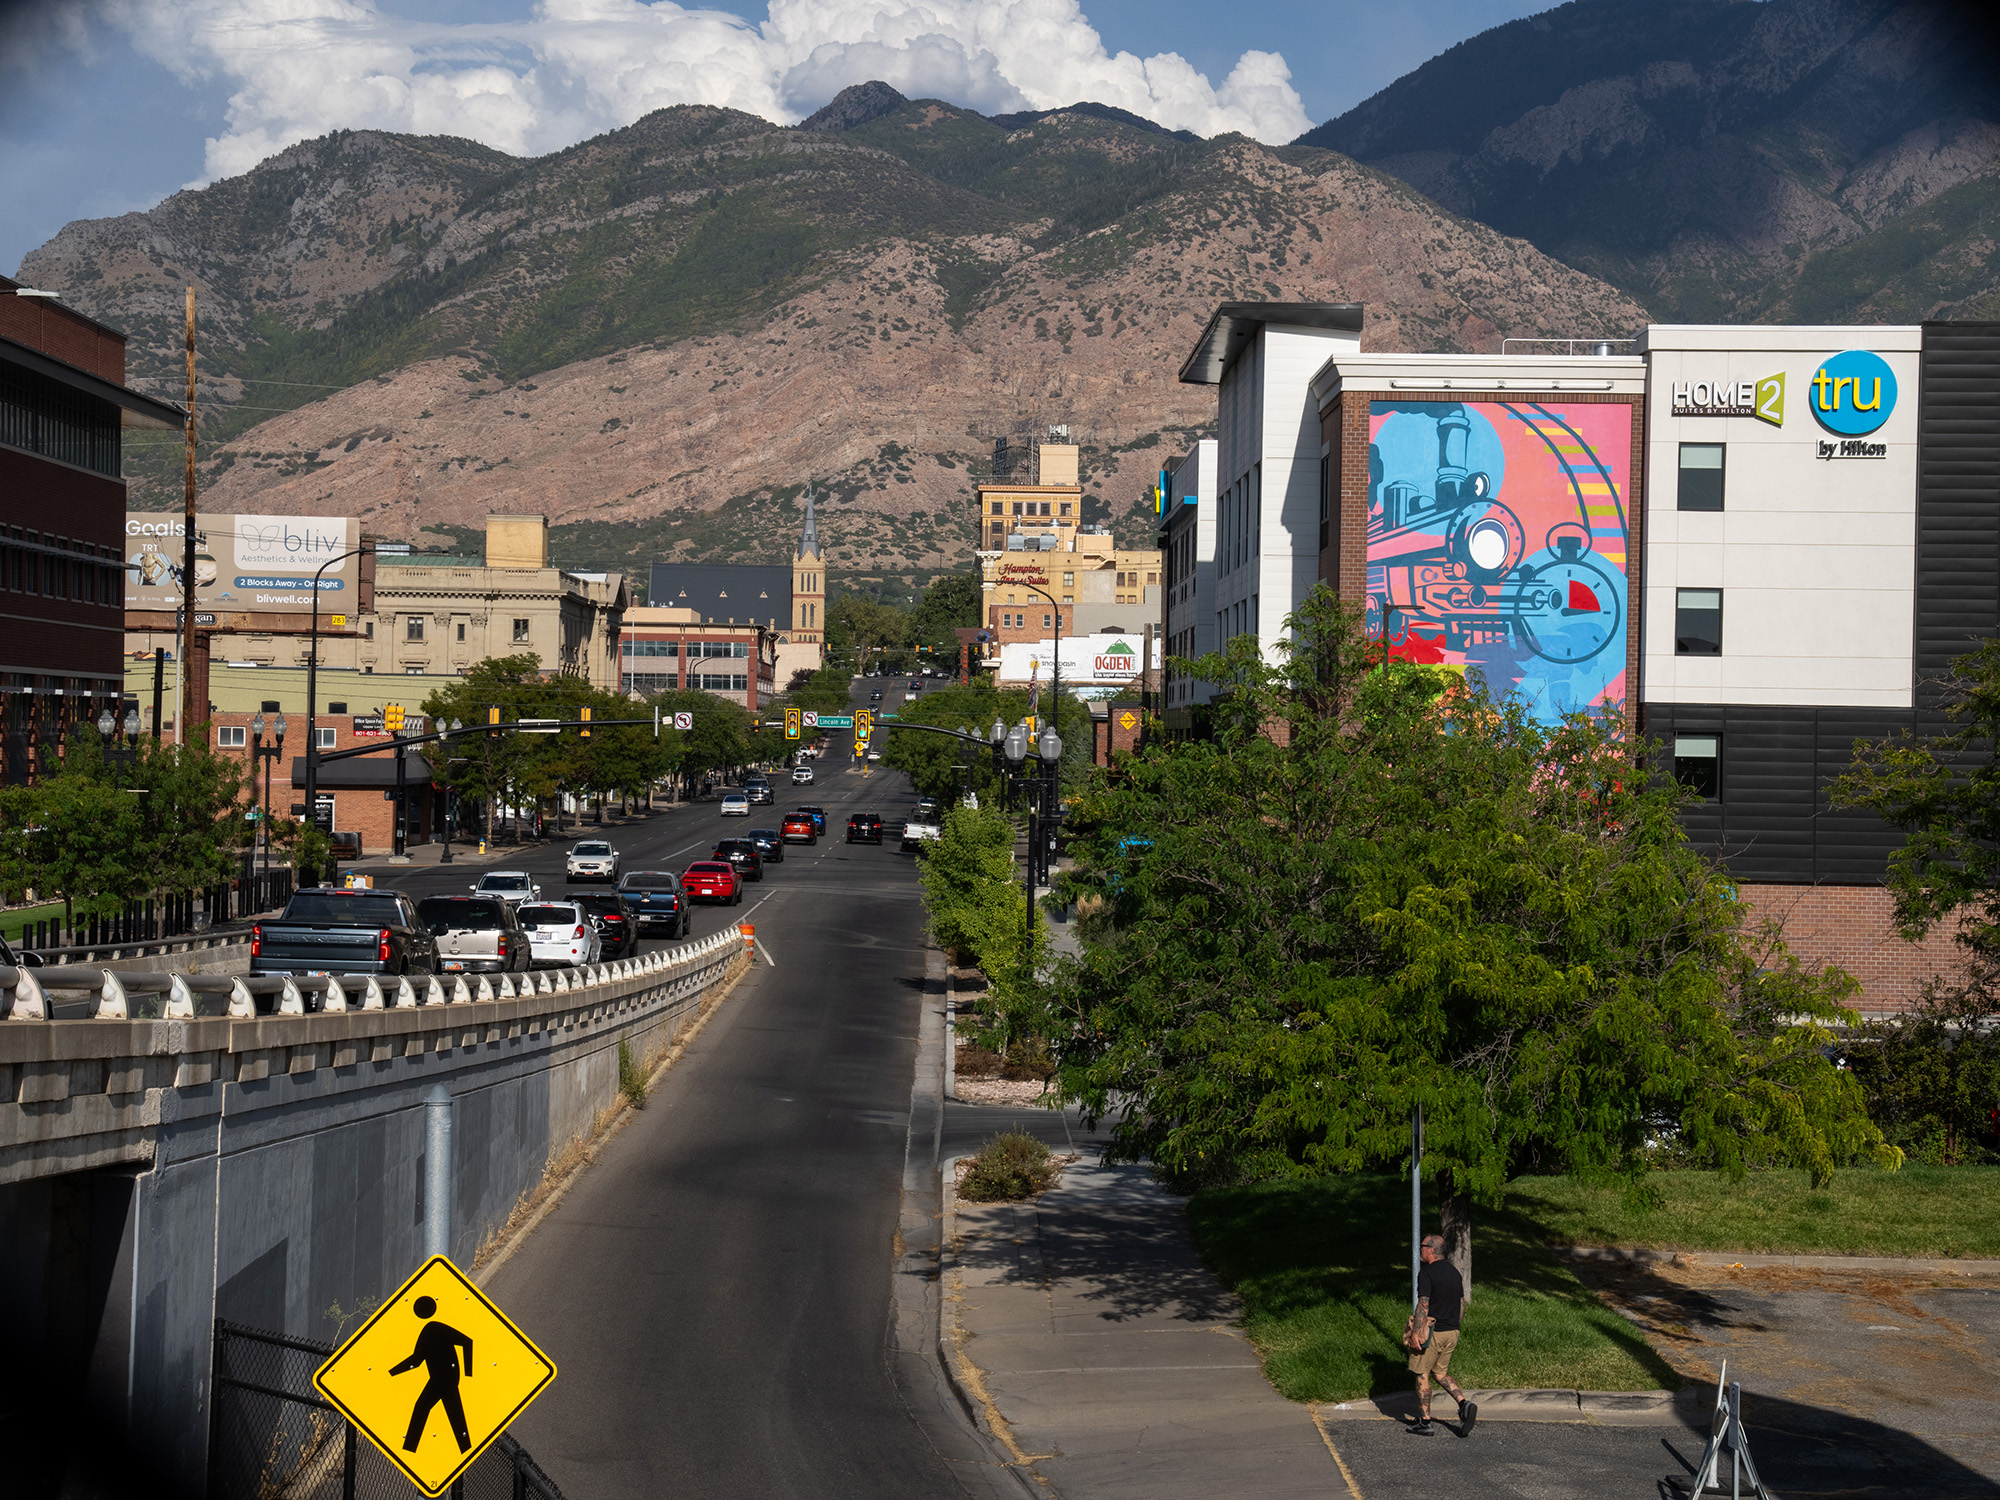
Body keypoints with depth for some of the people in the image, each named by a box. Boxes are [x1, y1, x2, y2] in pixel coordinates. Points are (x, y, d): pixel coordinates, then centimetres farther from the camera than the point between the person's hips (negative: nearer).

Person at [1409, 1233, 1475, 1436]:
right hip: (1452, 1332, 7)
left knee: (1422, 1374, 5)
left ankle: (1424, 1422, 7)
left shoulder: (1427, 1273, -15)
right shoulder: (1455, 1272, 10)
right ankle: (1464, 1404, -3)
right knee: (1440, 1373, 18)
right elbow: (1462, 1307, 13)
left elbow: (1423, 1306, -19)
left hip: (1432, 1332, -7)